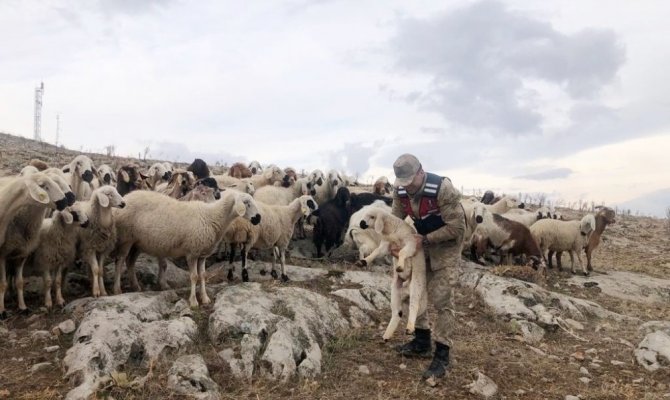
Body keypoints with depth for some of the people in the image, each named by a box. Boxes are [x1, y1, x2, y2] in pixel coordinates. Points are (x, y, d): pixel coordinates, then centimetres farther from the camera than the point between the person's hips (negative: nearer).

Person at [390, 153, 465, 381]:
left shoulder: (443, 189, -31)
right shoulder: (401, 191, -12)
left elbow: (457, 227, -28)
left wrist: (425, 239, -30)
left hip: (445, 245, -7)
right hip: (421, 243, 7)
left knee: (440, 299, -9)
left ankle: (442, 354, 2)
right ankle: (422, 342, 28)